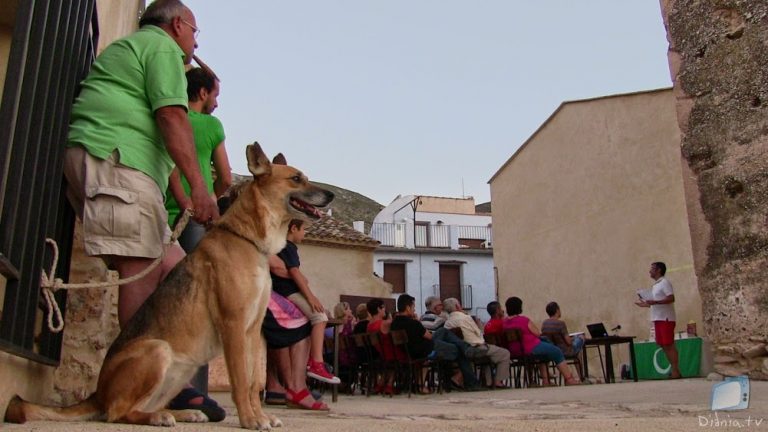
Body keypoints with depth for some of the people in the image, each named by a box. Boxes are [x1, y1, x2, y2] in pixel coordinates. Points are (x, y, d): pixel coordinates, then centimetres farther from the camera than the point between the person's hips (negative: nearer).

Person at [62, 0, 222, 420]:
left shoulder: (127, 46, 36)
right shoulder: (163, 46, 5)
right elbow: (172, 117, -11)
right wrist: (198, 186, -17)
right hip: (116, 159, -10)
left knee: (171, 267, 1)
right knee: (141, 267, -17)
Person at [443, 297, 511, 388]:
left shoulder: (447, 323, 0)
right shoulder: (466, 318, -19)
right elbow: (479, 333, -9)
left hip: (463, 351, 8)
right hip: (477, 349, -8)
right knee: (505, 353, 8)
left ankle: (488, 381, 31)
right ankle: (498, 381, 5)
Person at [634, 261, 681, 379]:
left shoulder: (664, 283, -8)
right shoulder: (655, 285, 20)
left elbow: (671, 298, -19)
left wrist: (654, 302, -25)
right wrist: (646, 304, 19)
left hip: (665, 319, -9)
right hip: (658, 318, 9)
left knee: (669, 345, -7)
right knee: (663, 345, 8)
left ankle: (675, 371, -4)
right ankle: (674, 370, 13)